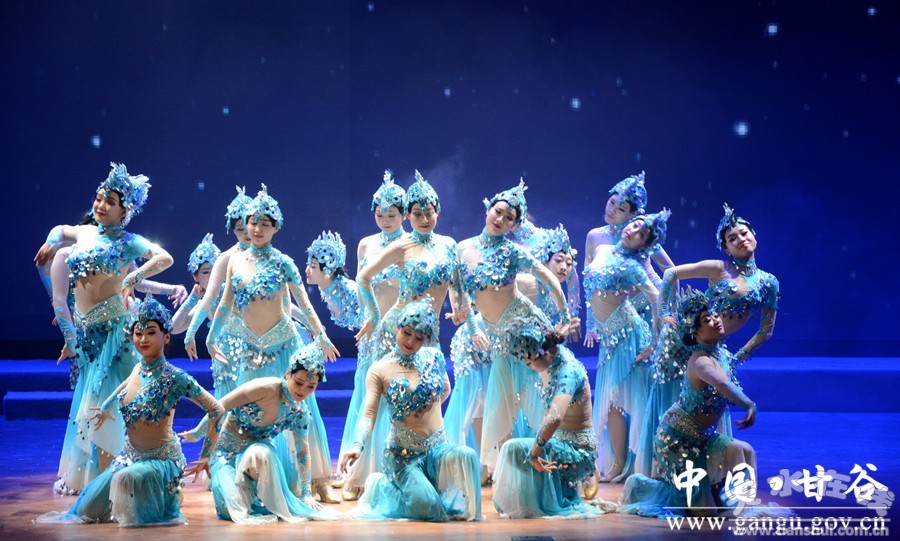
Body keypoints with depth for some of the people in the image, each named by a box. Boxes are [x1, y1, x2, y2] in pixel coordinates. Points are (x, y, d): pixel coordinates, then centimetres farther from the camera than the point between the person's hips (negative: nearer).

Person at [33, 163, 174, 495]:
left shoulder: (126, 241, -3)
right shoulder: (83, 234, 14)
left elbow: (165, 258, -16)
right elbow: (59, 230, 35)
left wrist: (132, 279, -23)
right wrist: (52, 242, 13)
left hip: (115, 326, -6)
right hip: (86, 329, 6)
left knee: (105, 400, -11)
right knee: (88, 401, 10)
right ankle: (80, 475, 16)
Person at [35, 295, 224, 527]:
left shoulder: (174, 377, -20)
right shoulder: (138, 369, -1)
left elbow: (216, 410, -20)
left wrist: (205, 456, -17)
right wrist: (106, 408, 39)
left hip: (162, 460, -7)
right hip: (130, 456, 7)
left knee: (128, 478, -37)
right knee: (87, 510, 7)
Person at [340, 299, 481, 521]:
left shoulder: (434, 357, 3)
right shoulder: (379, 370, -8)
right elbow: (369, 413, -17)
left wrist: (429, 408, 9)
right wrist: (358, 445, -33)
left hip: (437, 447, 3)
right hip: (404, 453, -3)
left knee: (467, 456, -32)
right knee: (427, 506, -26)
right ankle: (381, 485, 7)